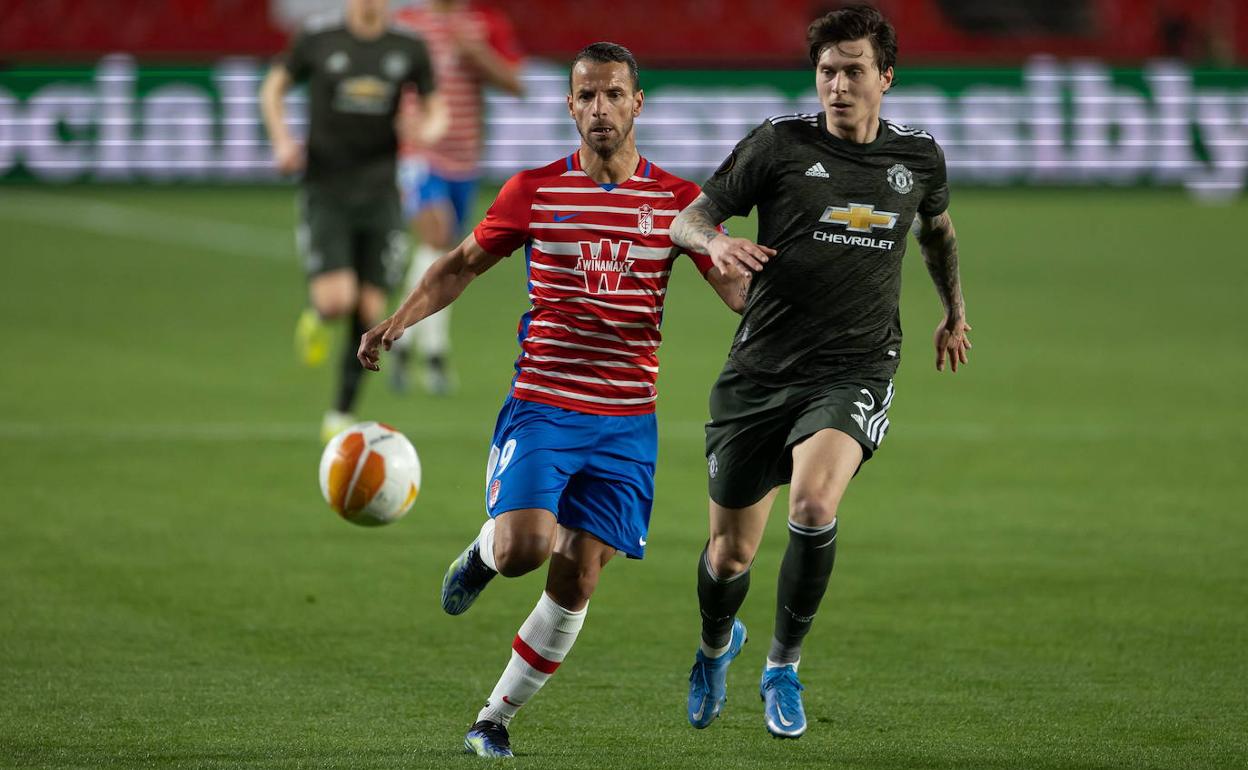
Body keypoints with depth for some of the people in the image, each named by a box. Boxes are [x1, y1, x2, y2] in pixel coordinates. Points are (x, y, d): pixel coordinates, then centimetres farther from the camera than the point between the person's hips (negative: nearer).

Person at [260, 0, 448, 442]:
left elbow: (435, 109, 14)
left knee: (369, 312, 1)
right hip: (326, 193, -2)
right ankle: (317, 315, 19)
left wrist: (429, 128, -10)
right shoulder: (318, 39, -3)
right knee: (337, 299, -19)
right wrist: (281, 141, -4)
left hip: (379, 194, 2)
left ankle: (342, 414, 17)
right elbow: (273, 87, 12)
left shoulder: (409, 49, 2)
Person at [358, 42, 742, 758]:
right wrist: (398, 321, -1)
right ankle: (483, 552, 16)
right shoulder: (534, 190, 2)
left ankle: (495, 718, 13)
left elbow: (735, 283, 2)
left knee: (576, 582, -2)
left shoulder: (677, 200, 3)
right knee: (523, 549, -23)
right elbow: (464, 264, 12)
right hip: (540, 406, -1)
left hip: (626, 422, 1)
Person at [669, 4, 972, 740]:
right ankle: (718, 644, 43)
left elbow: (938, 226, 29)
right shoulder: (781, 143, -3)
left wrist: (955, 311, 35)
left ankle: (784, 667, -7)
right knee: (731, 553, 6)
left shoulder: (919, 156, 6)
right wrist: (716, 241, -24)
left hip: (853, 372, 0)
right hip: (761, 369, 0)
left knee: (814, 503, -29)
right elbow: (689, 217, -2)